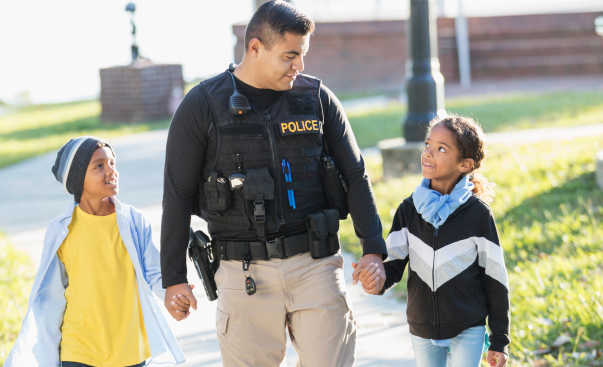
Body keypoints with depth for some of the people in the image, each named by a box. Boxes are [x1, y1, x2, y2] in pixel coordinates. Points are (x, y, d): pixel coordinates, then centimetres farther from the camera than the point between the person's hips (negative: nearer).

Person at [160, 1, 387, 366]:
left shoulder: (316, 97, 6)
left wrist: (374, 249, 1)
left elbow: (355, 175, 10)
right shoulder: (203, 105, -1)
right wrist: (173, 277, 1)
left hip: (315, 264, 2)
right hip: (245, 274, -1)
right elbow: (179, 196, 2)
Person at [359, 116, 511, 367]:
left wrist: (499, 339, -3)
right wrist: (378, 281, -25)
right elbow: (394, 265, 0)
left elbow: (495, 278, -6)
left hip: (467, 330, -4)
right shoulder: (409, 210, -1)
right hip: (422, 330, 4)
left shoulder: (477, 213, -11)